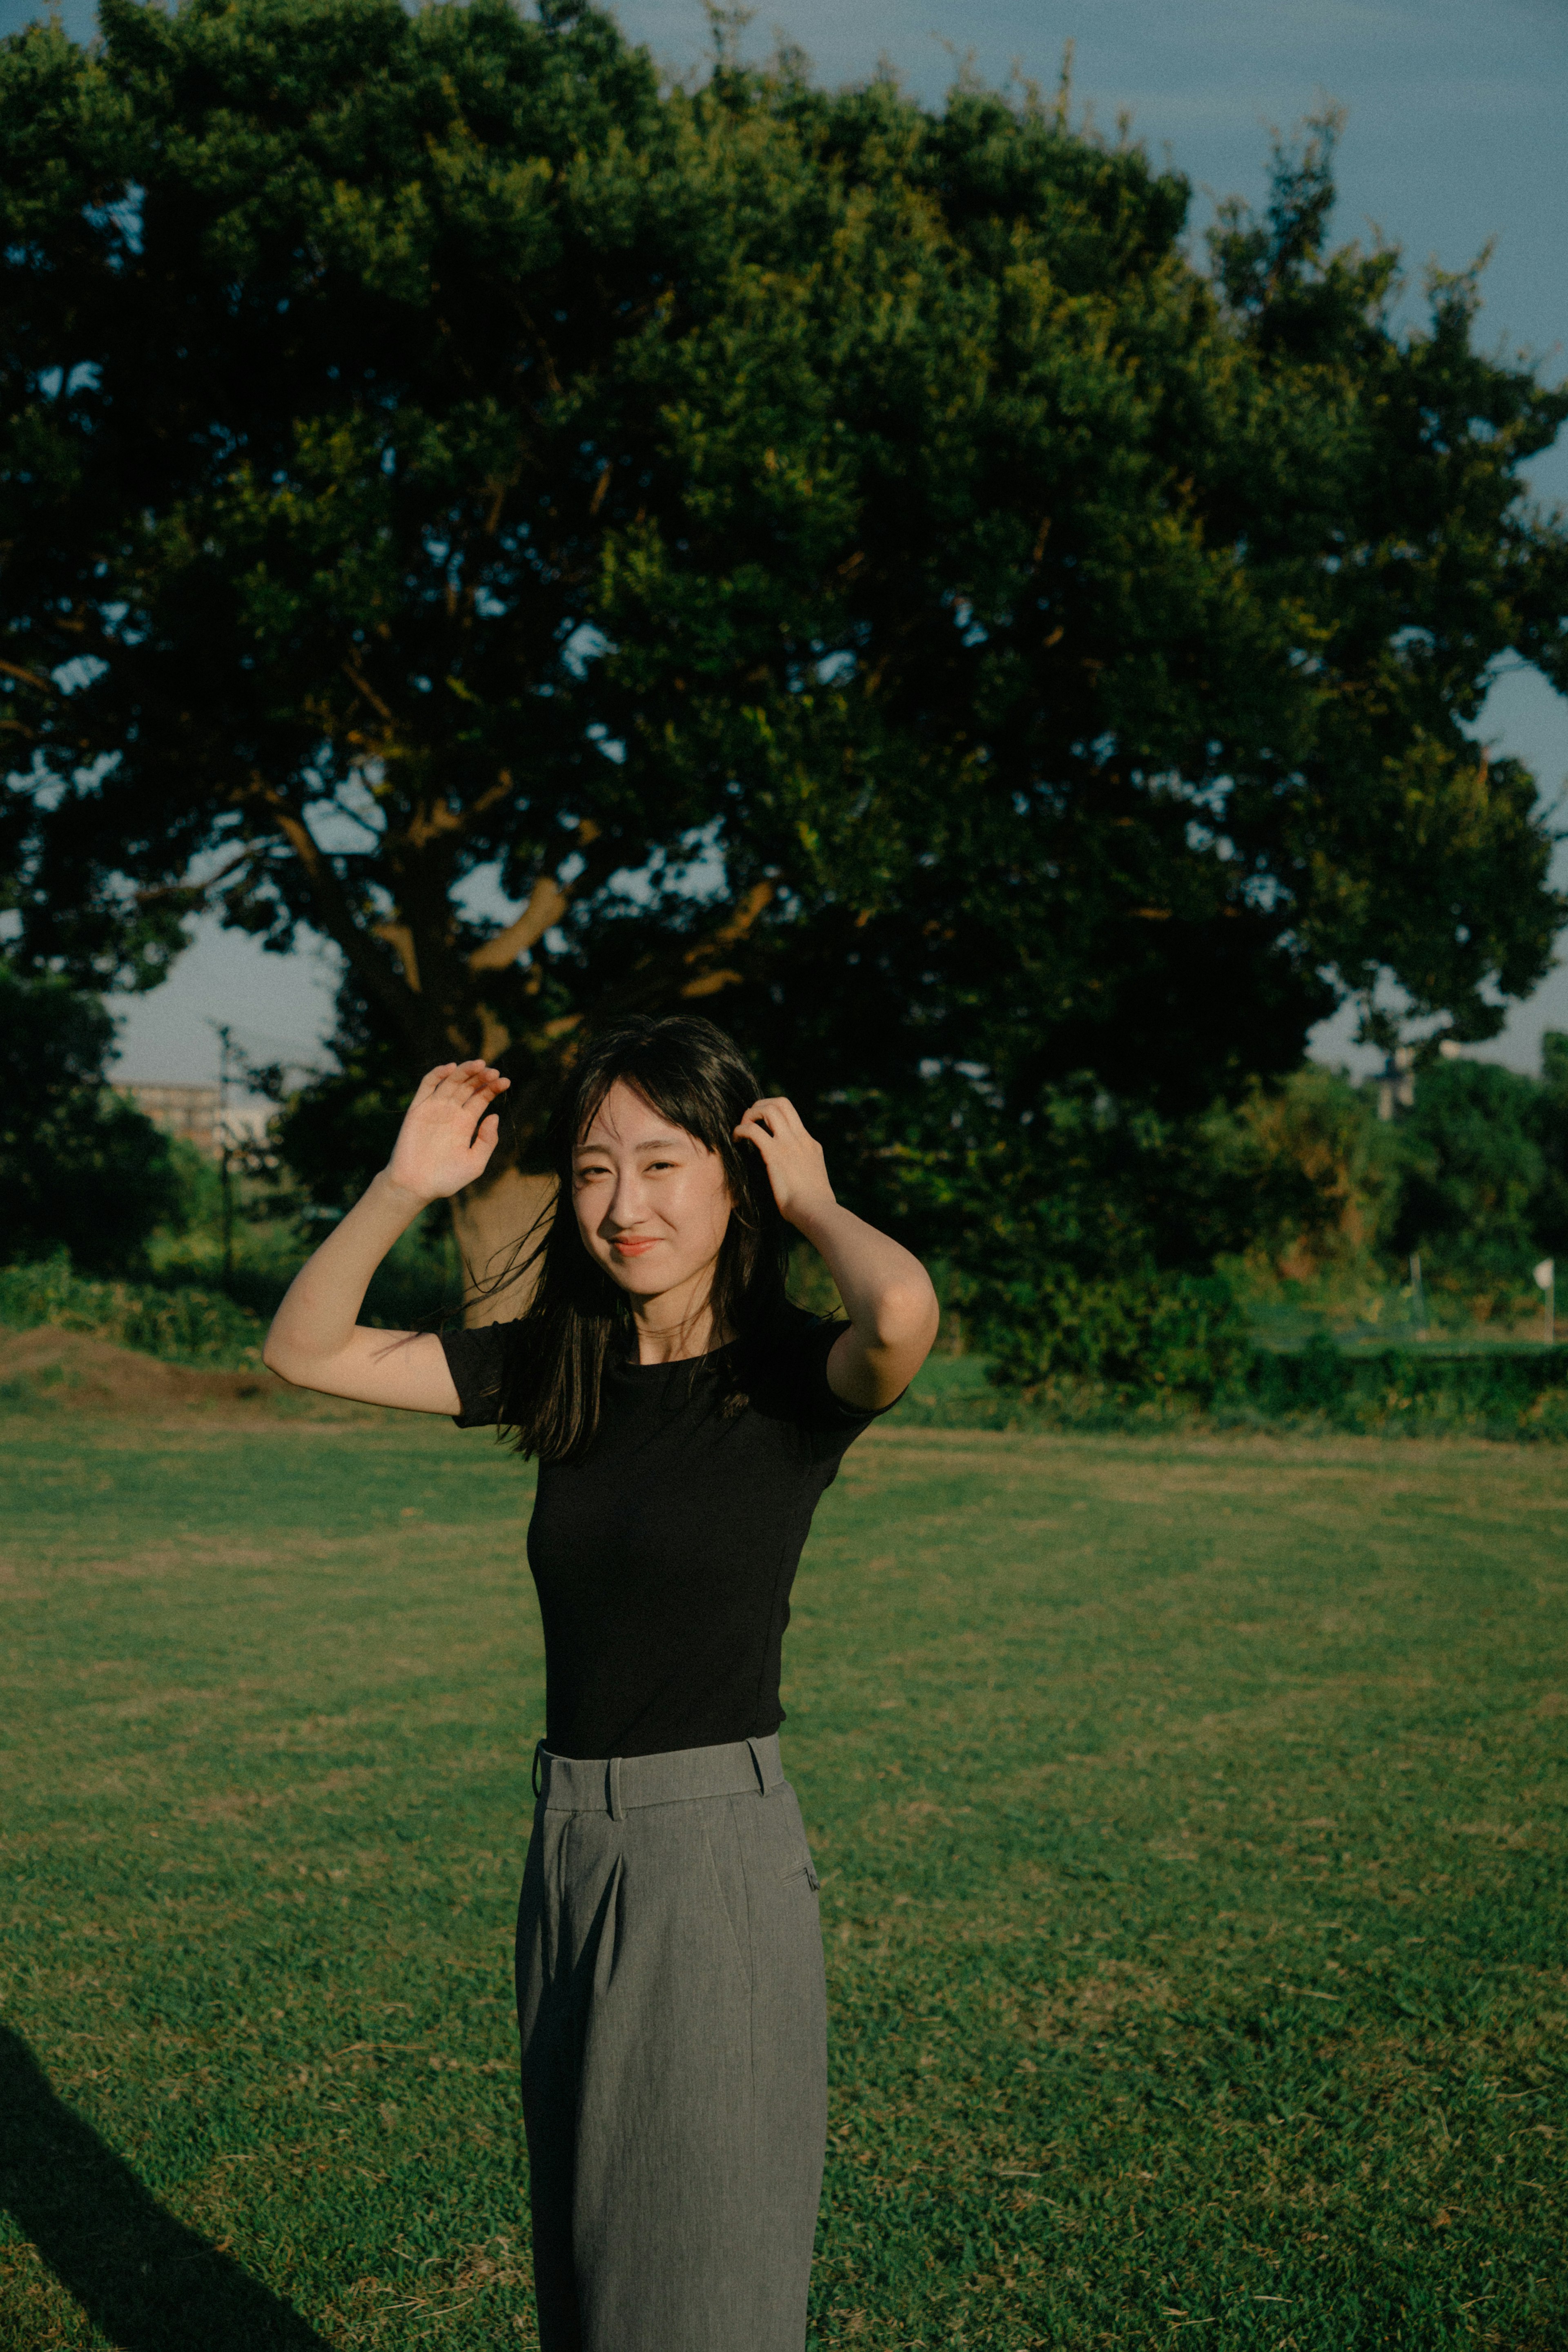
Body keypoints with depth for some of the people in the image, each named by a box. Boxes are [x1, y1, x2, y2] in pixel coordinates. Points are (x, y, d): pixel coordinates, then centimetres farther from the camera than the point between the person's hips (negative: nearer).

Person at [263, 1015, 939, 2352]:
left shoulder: (790, 1377, -12)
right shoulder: (555, 1367, 5)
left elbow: (905, 1313, -36)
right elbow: (308, 1350, 11)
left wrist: (811, 1201, -16)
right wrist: (407, 1188, -3)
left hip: (720, 1853, -6)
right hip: (568, 1846, 6)